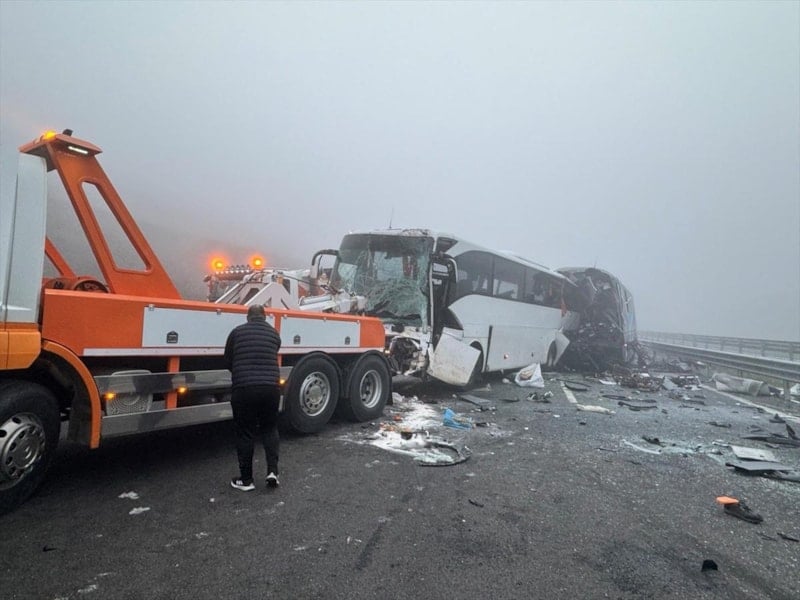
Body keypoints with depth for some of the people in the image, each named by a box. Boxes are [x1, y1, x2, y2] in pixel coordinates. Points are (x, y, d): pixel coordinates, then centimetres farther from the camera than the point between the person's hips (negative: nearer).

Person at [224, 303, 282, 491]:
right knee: (270, 429, 18)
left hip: (243, 388, -2)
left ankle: (246, 479, 16)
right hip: (270, 387, 2)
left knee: (245, 433, 9)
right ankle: (272, 470, 8)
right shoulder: (274, 333, 11)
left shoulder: (237, 332, 5)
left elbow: (228, 360, 13)